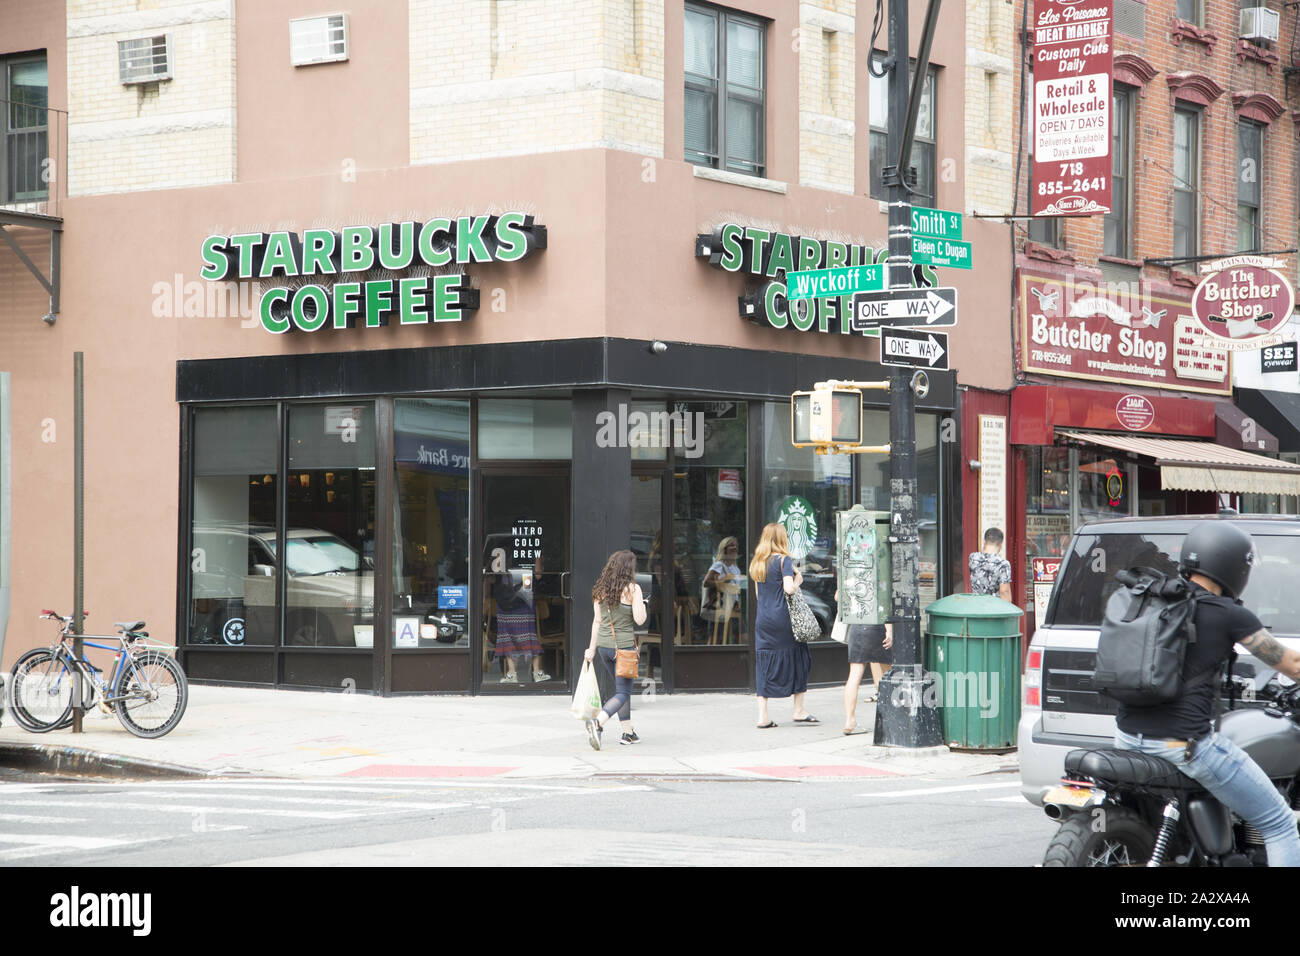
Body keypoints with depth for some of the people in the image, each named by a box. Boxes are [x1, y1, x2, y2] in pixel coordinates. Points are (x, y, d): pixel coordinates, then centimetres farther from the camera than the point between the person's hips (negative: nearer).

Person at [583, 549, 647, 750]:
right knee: (623, 693, -1)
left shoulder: (601, 589, 5)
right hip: (624, 646, -6)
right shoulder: (633, 588, -11)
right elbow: (639, 620, -14)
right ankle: (597, 724, -23)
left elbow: (597, 620, 8)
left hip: (604, 645, 6)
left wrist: (592, 648, 13)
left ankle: (627, 732, 25)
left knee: (622, 688, 21)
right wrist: (642, 604, 5)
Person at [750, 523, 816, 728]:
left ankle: (763, 715, -1)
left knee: (764, 665, 5)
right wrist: (798, 580, 2)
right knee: (797, 659, 8)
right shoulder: (784, 560, -7)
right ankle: (799, 710, 10)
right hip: (782, 618, -6)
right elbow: (789, 588, -18)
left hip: (762, 619, 6)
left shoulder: (757, 563, 12)